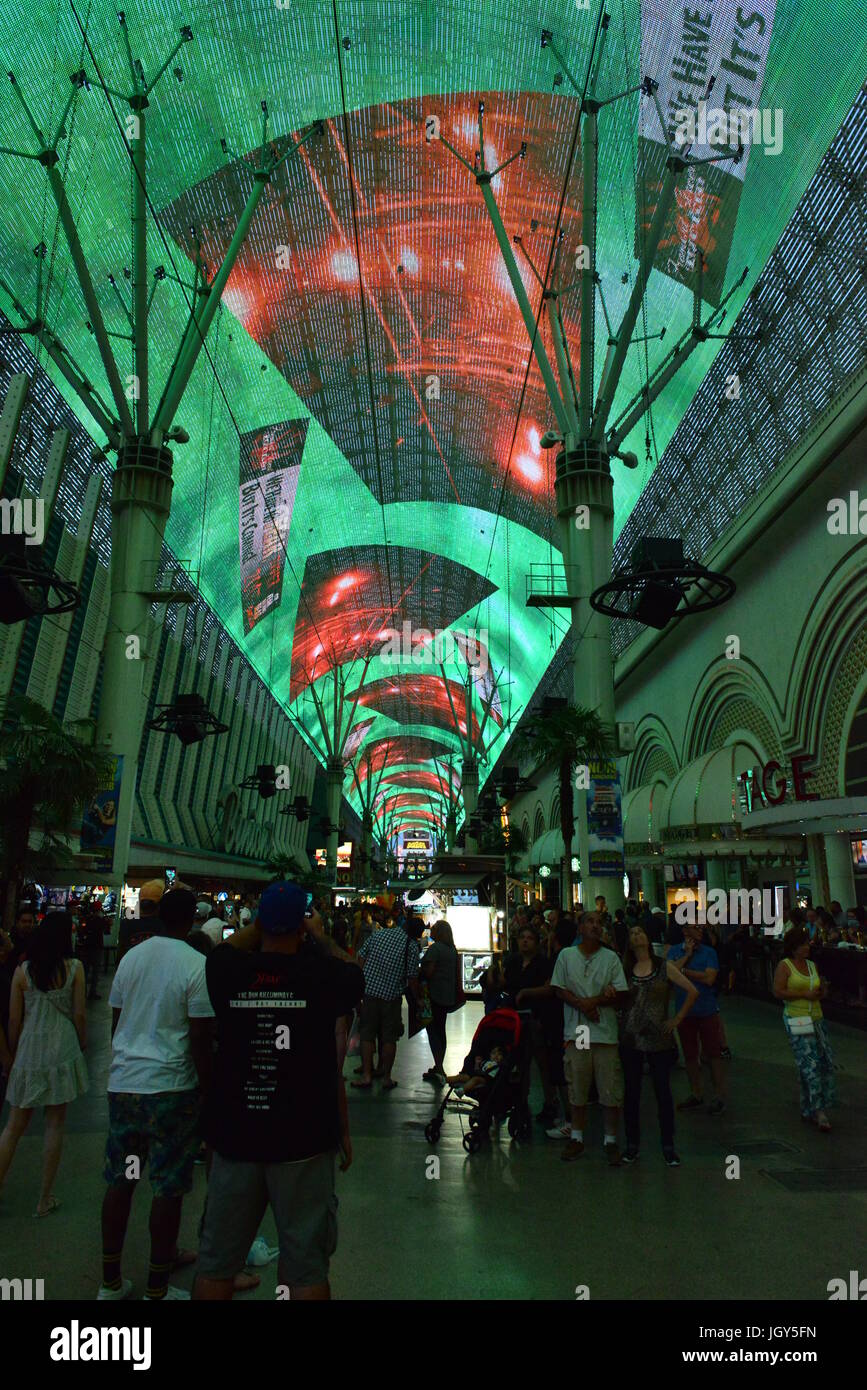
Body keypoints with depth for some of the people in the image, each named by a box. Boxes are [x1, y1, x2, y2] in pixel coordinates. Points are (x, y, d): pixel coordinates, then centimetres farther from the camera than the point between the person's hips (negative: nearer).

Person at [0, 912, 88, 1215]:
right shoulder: (74, 968, -7)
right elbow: (80, 1014, -6)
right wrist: (82, 1045, 10)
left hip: (28, 1051, 2)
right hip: (62, 1050, -2)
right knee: (55, 1124, 9)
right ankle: (45, 1199, 17)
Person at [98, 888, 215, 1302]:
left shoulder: (131, 956, 3)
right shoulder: (196, 965, -14)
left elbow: (115, 1022, 12)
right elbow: (200, 1039, -13)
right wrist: (207, 1087, -2)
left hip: (122, 1084, 6)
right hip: (171, 1087, -6)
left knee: (119, 1182, 16)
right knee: (167, 1189, 7)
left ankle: (110, 1282, 29)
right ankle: (157, 1289, 17)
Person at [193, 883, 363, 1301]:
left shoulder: (227, 971, -8)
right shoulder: (322, 976, -12)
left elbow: (228, 946, 17)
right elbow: (353, 972, 11)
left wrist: (263, 923, 27)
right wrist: (319, 935, 22)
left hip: (235, 1136, 3)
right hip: (304, 1139, -2)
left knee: (216, 1263, 17)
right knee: (306, 1266, 10)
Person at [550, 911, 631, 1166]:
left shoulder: (611, 958, 2)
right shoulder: (566, 955, 4)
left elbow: (622, 995, -2)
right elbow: (559, 990, 1)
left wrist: (593, 1001, -13)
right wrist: (582, 1006, -13)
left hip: (605, 1032, -1)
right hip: (576, 1031, 1)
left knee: (611, 1091, 2)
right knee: (576, 1089, 10)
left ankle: (611, 1141, 17)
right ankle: (577, 1138, 25)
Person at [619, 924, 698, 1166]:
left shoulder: (665, 967, 1)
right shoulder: (625, 970, 6)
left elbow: (692, 992, 1)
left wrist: (677, 1019, -1)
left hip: (659, 1039, -1)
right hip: (630, 1038, 1)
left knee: (663, 1091, 4)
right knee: (631, 1092, 7)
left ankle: (668, 1147, 17)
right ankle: (632, 1144, 20)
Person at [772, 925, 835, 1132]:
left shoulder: (812, 965, 14)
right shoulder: (784, 966, -5)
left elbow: (819, 993, 22)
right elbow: (778, 991, -13)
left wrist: (821, 992, -1)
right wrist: (805, 994, -16)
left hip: (816, 1018, 7)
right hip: (797, 1020, -7)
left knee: (826, 1061, 6)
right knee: (810, 1063, -11)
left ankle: (808, 1109, 19)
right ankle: (818, 1110, -7)